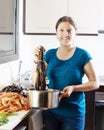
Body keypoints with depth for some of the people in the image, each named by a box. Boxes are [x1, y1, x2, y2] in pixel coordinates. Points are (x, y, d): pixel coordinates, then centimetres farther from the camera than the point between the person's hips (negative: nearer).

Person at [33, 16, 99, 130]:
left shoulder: (82, 55, -10)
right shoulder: (50, 54, 1)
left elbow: (95, 83, -8)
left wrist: (73, 88, -22)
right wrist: (37, 61, -14)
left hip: (73, 113, -3)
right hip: (50, 111, 3)